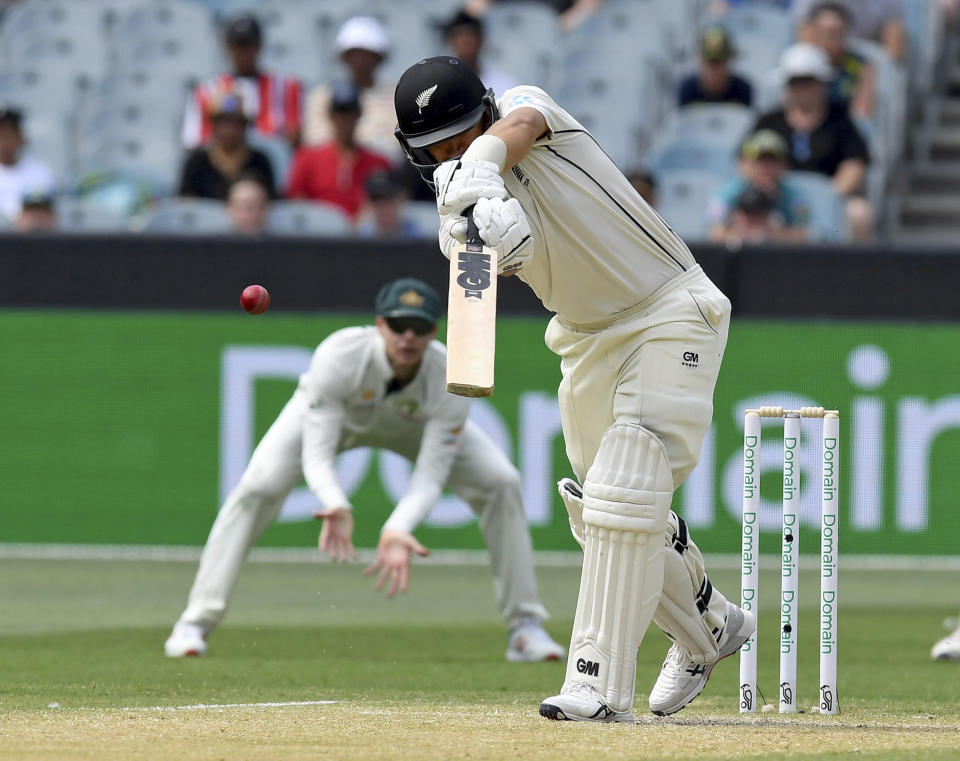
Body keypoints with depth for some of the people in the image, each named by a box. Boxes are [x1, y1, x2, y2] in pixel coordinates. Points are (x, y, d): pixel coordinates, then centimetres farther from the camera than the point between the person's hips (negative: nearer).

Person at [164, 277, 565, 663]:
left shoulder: (450, 380, -37)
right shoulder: (338, 357, -42)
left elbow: (430, 476, -37)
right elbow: (316, 455, -41)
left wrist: (397, 530, -56)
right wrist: (336, 508, -62)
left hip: (416, 423, 2)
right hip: (330, 411, -1)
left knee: (501, 482, -16)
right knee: (259, 484, -24)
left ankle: (524, 626, -2)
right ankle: (195, 623, -14)